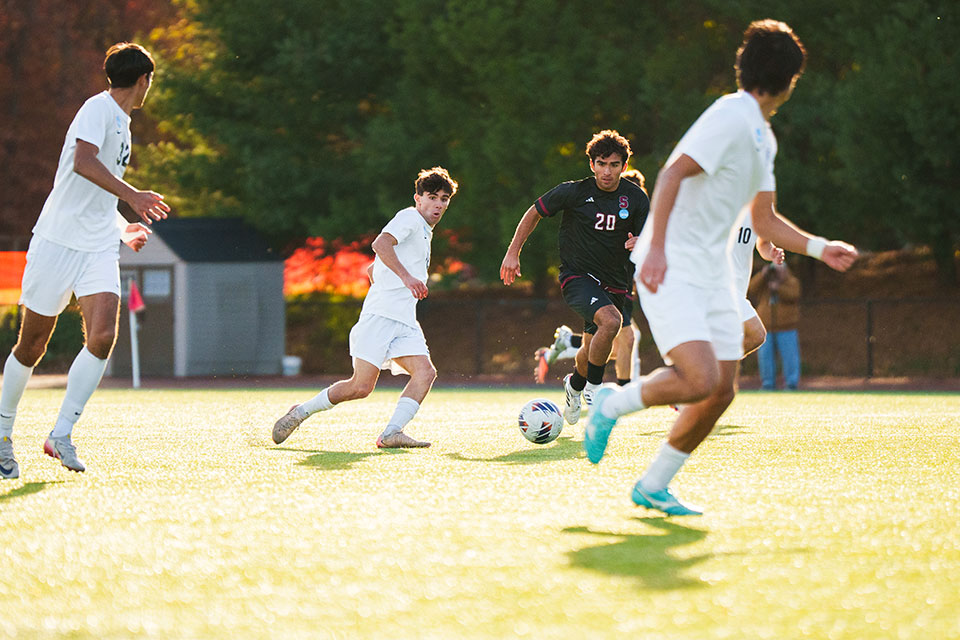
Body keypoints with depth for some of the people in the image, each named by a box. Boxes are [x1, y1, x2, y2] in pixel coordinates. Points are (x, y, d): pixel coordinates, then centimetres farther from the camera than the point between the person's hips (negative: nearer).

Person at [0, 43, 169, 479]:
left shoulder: (120, 121, 21)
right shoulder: (99, 109, -7)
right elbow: (83, 163, -27)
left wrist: (123, 229, 39)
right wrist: (132, 195, -32)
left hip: (99, 248, 7)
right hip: (58, 242, -7)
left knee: (102, 337, -15)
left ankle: (61, 435, -9)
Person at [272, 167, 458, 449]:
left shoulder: (424, 233, 28)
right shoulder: (409, 217, 1)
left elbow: (372, 271, 35)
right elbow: (380, 244, -21)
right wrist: (406, 276, -29)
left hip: (405, 323, 9)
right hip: (380, 316, -9)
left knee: (425, 372, -16)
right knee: (361, 386, -13)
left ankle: (391, 434, -26)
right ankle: (300, 412, 6)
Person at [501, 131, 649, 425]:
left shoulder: (635, 198, -3)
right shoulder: (573, 192, -11)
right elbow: (534, 213, 4)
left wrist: (640, 244, -19)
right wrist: (513, 253, 1)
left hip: (614, 283, 4)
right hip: (577, 277, -4)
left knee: (593, 349, 11)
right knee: (611, 321, -30)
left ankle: (575, 385, 46)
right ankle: (593, 390, -13)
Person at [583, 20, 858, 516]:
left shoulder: (763, 137, 17)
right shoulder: (731, 117, -13)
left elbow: (764, 220, 23)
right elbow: (672, 172, -22)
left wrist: (820, 248, 11)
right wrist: (656, 247, -30)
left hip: (713, 275, 9)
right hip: (670, 270, -9)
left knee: (721, 391, 3)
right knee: (701, 380, -23)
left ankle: (652, 486, 17)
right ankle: (611, 404, 3)